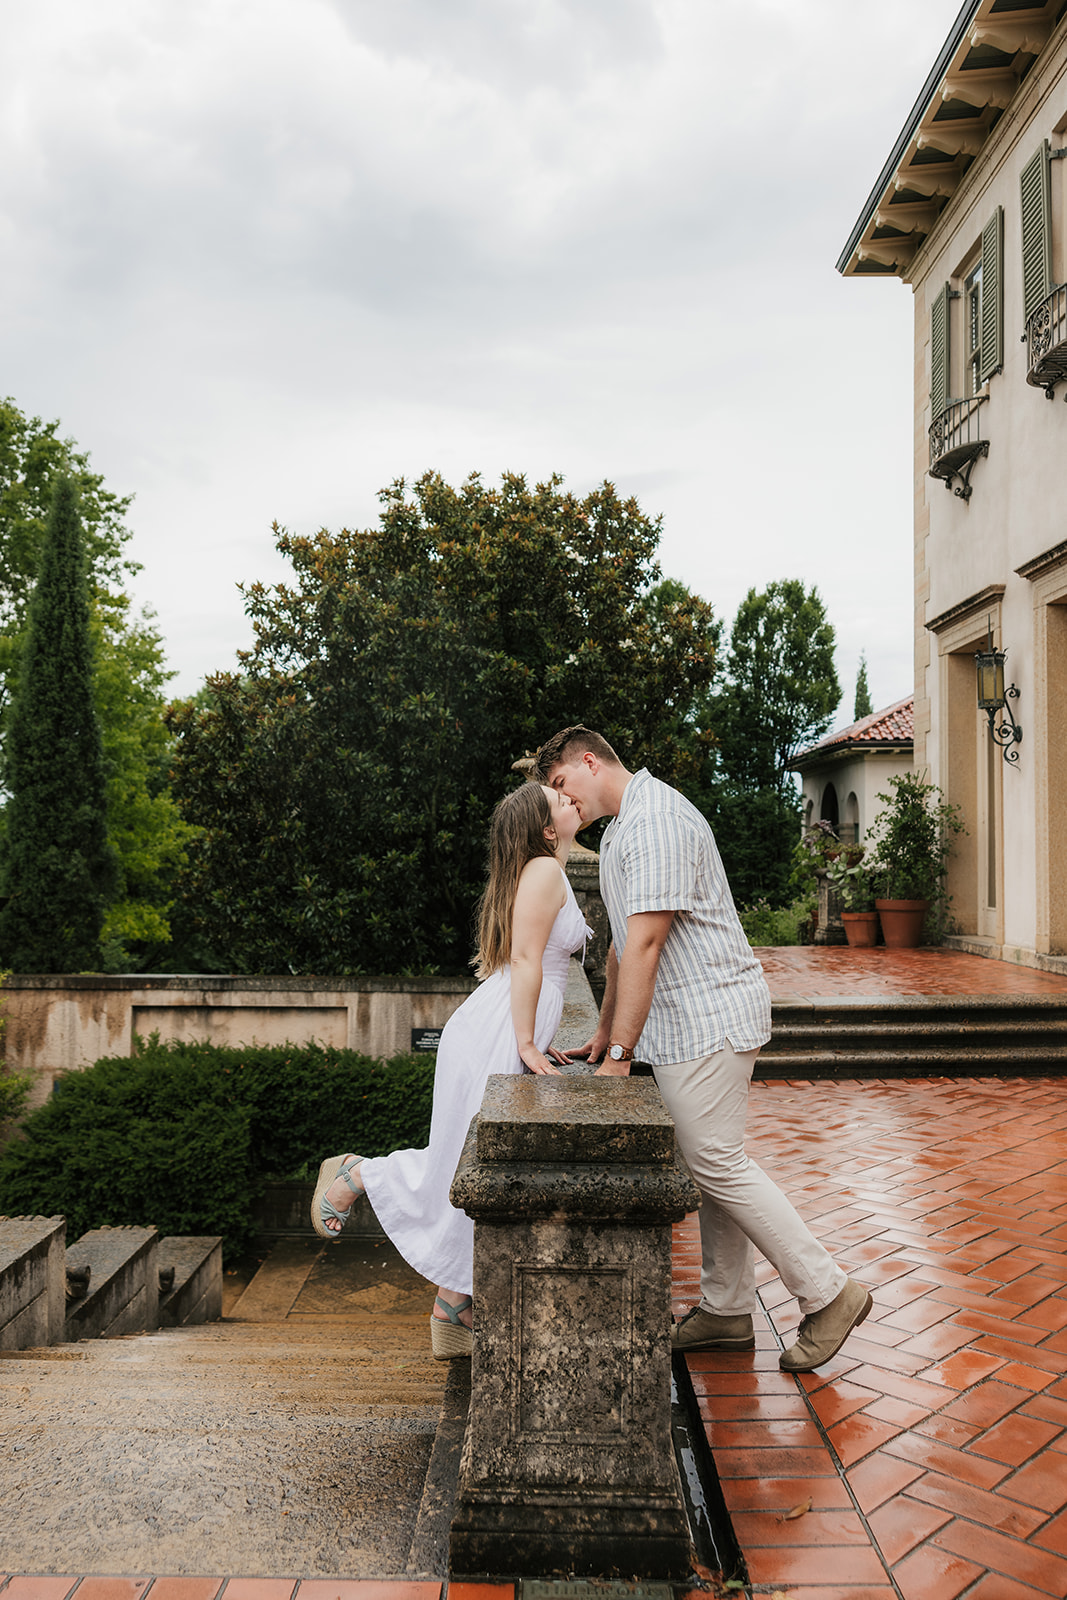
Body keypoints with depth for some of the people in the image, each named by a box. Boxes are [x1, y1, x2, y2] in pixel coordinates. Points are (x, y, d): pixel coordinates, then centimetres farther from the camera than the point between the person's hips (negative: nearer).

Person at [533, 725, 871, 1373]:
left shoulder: (655, 817, -16)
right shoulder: (623, 826, 19)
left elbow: (645, 944, -22)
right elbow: (624, 944, 24)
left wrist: (620, 1051, -19)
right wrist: (604, 1033, 27)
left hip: (707, 1014, -10)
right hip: (695, 1020, 10)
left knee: (719, 1164, -6)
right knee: (711, 1163, 13)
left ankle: (828, 1293, 6)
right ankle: (727, 1310, 23)